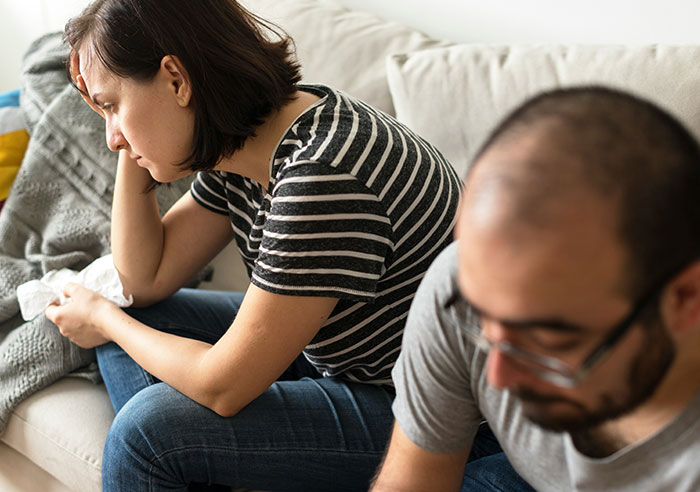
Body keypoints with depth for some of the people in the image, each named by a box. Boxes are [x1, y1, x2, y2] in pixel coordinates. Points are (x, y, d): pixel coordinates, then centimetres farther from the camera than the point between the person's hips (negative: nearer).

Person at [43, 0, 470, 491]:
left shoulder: (322, 175, -32)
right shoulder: (240, 142, -3)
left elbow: (224, 386, -25)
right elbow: (147, 280, 7)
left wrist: (101, 318, -7)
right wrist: (133, 152, -6)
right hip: (330, 351, 9)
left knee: (149, 426, -17)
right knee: (136, 324, 7)